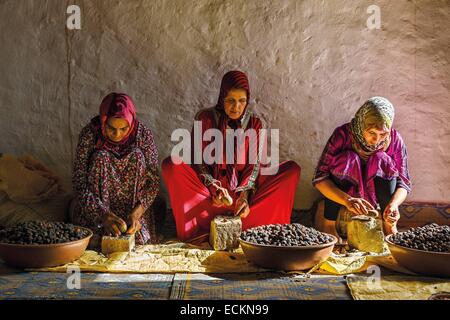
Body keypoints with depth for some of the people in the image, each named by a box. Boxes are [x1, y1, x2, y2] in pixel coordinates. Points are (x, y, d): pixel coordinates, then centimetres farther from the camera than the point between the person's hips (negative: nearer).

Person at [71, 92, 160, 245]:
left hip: (134, 209, 1)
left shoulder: (143, 134, -12)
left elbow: (153, 181, -11)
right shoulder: (90, 134, -15)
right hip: (95, 210, 0)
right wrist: (104, 214, -31)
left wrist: (136, 213, -26)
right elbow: (79, 182, -17)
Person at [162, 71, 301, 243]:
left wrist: (244, 194, -23)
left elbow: (255, 163, -6)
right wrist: (214, 188, -24)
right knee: (170, 166, -28)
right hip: (207, 187, -1)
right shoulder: (205, 119, -4)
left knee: (292, 170, -18)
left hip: (244, 187, 2)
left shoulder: (255, 123, 1)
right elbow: (198, 161, -6)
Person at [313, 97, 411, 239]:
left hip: (375, 193, 2)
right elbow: (319, 178, -29)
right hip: (341, 193, -2)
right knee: (348, 159, -30)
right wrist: (348, 200, -45)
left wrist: (394, 203, -37)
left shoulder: (394, 139, -17)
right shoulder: (343, 135, -24)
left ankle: (389, 227, -12)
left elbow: (404, 182, -14)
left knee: (383, 161, -26)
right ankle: (329, 224, -19)